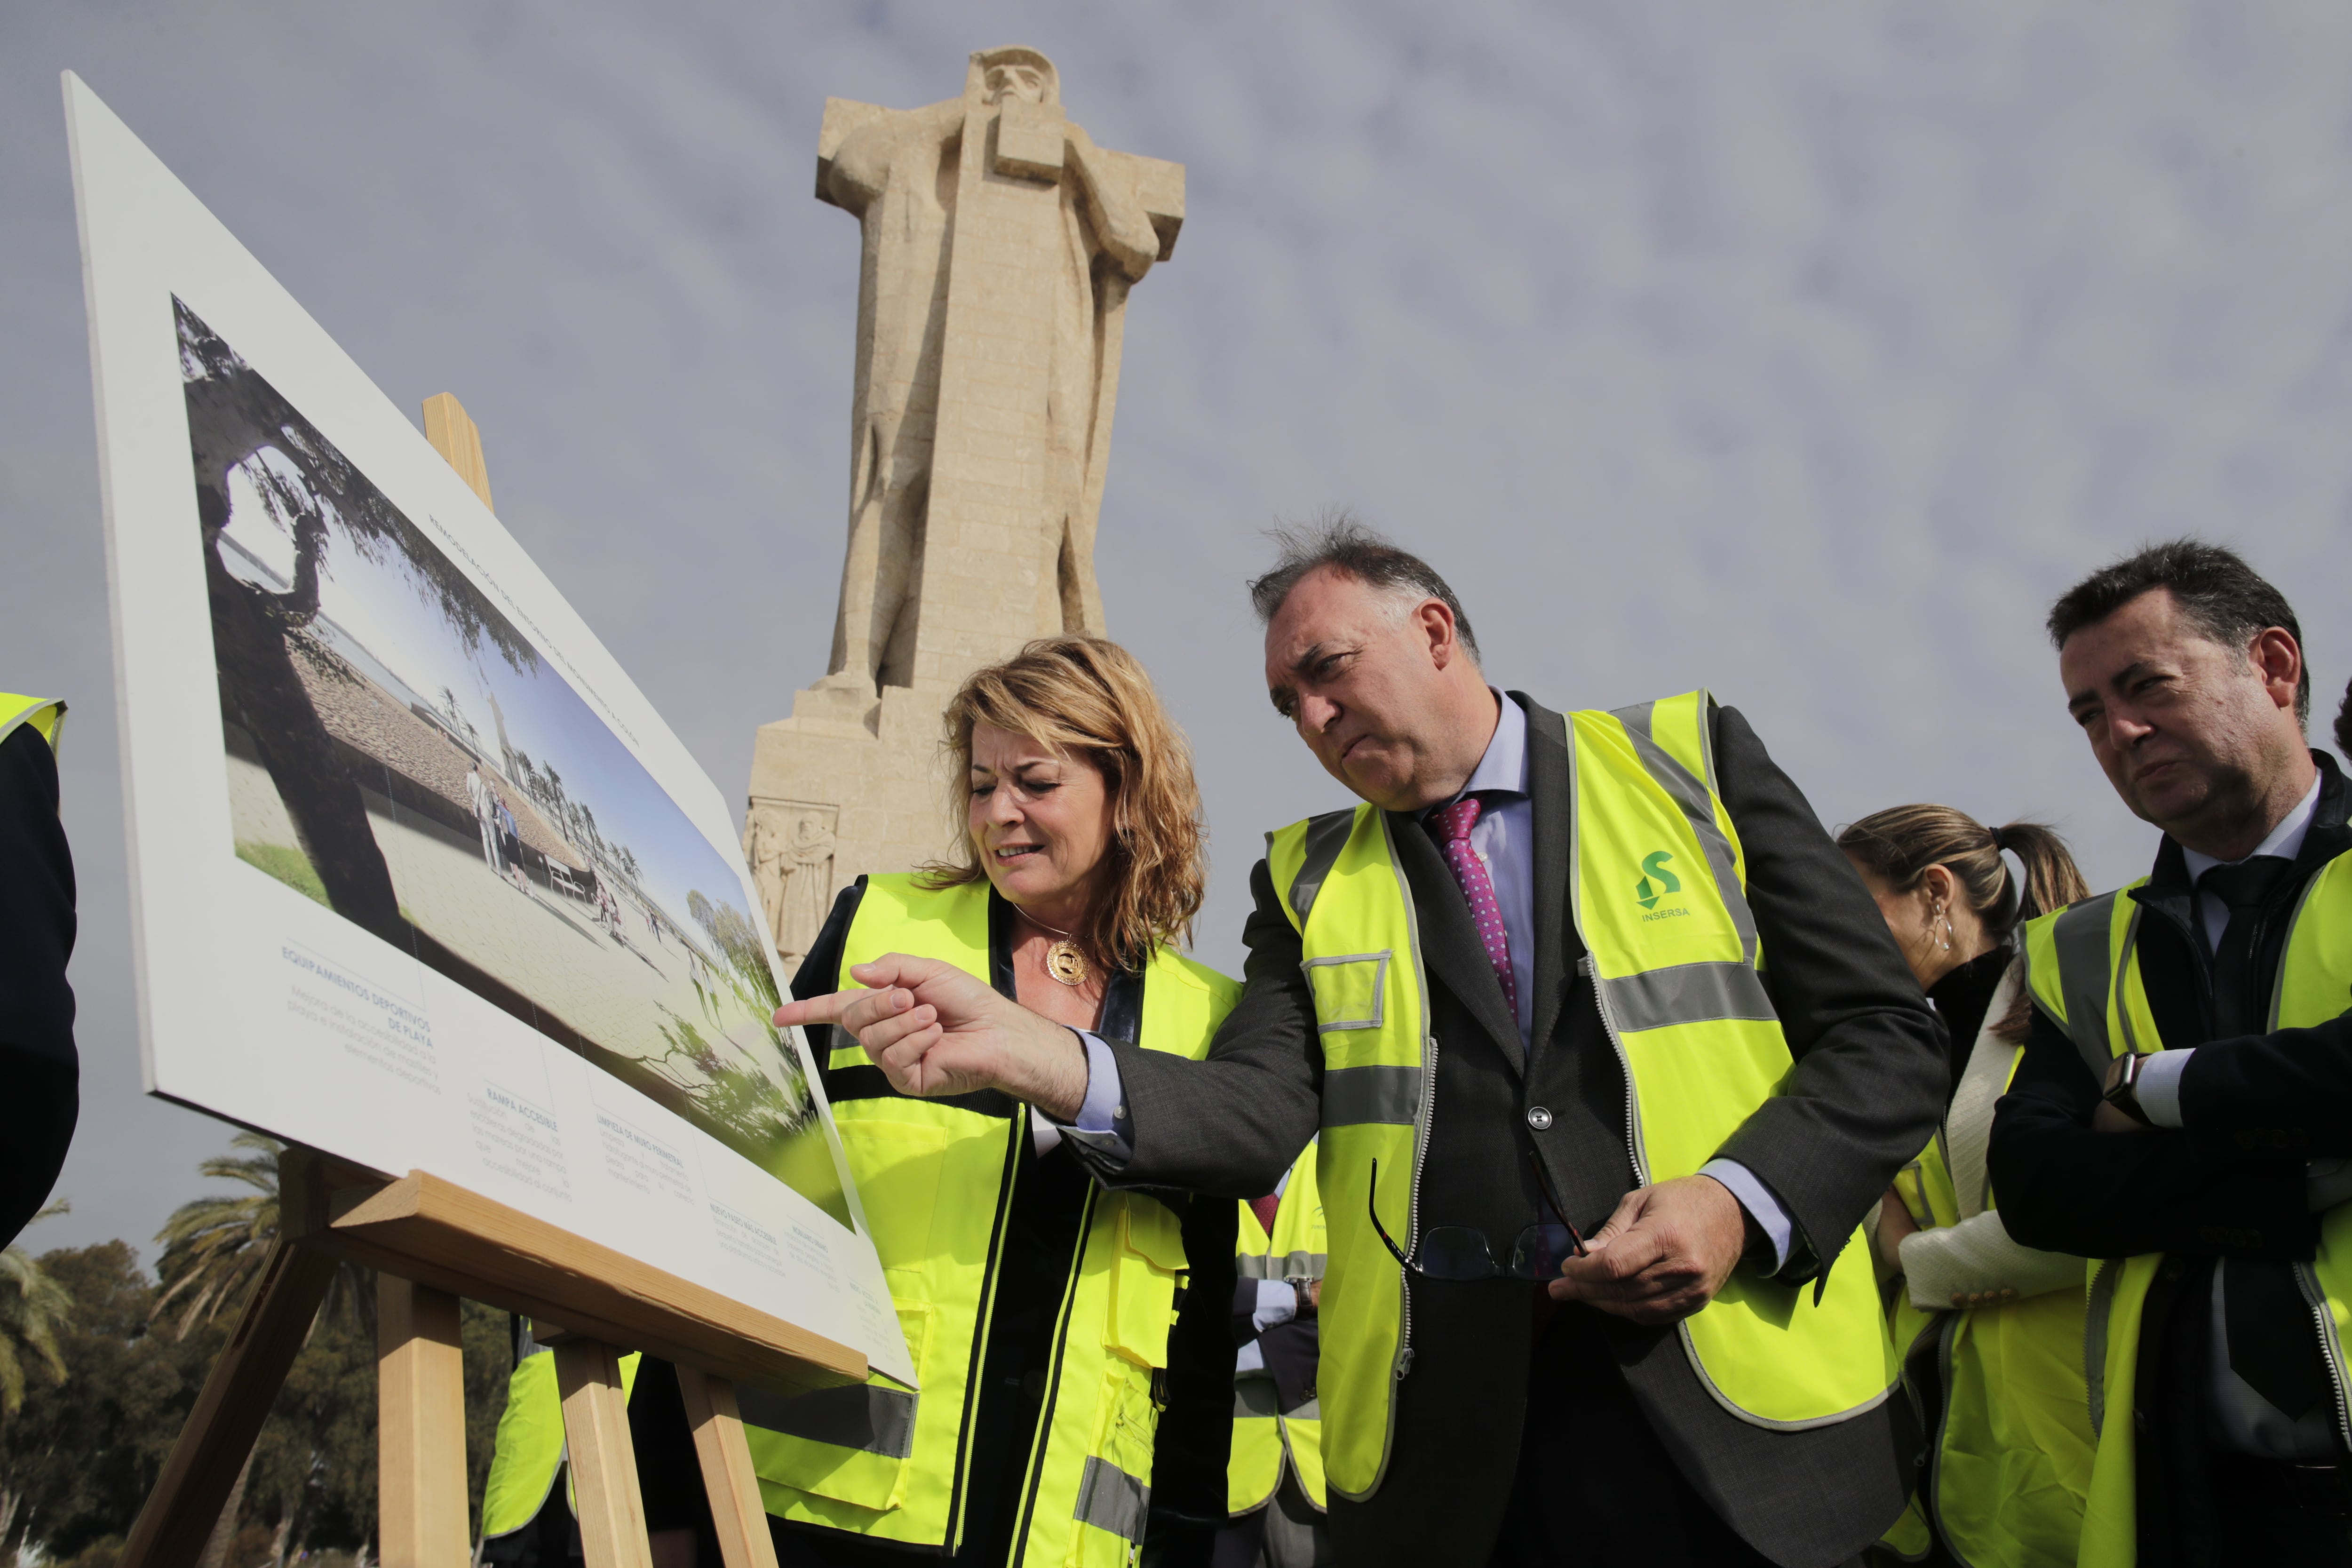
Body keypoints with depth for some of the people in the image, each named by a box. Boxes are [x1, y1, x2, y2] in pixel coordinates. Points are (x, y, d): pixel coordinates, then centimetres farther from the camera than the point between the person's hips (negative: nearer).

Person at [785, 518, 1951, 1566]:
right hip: (1445, 1438, 2)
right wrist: (1028, 1054, -21)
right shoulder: (1309, 880, 12)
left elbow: (1890, 1038, 3)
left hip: (1738, 1407, -1)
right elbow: (1258, 1114, -4)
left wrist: (1742, 1201, -14)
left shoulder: (1689, 760, 6)